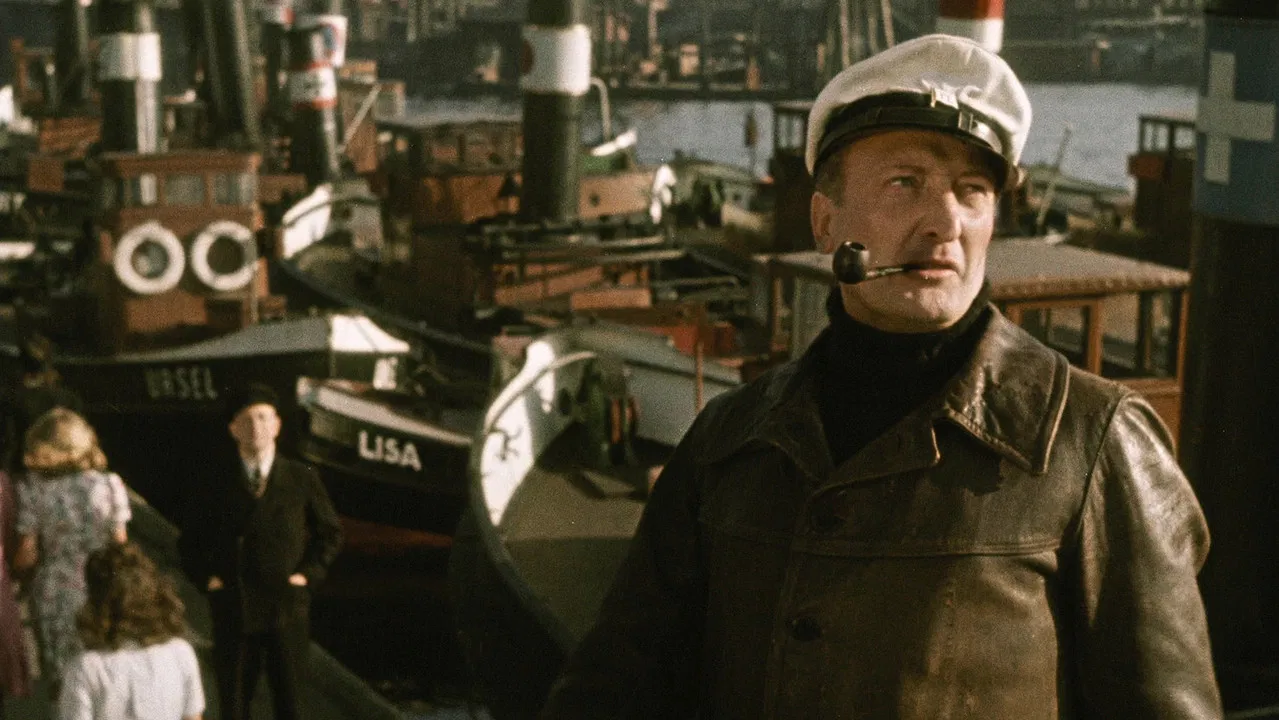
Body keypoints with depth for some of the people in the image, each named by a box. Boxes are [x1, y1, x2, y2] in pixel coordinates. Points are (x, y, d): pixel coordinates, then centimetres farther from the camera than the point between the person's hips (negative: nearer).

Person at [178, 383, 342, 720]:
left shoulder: (301, 478, 0)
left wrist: (309, 573, -2)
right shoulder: (217, 480, 0)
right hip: (233, 607, 0)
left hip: (287, 607, 0)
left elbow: (330, 533, 9)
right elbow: (191, 539, 11)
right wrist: (205, 576, -3)